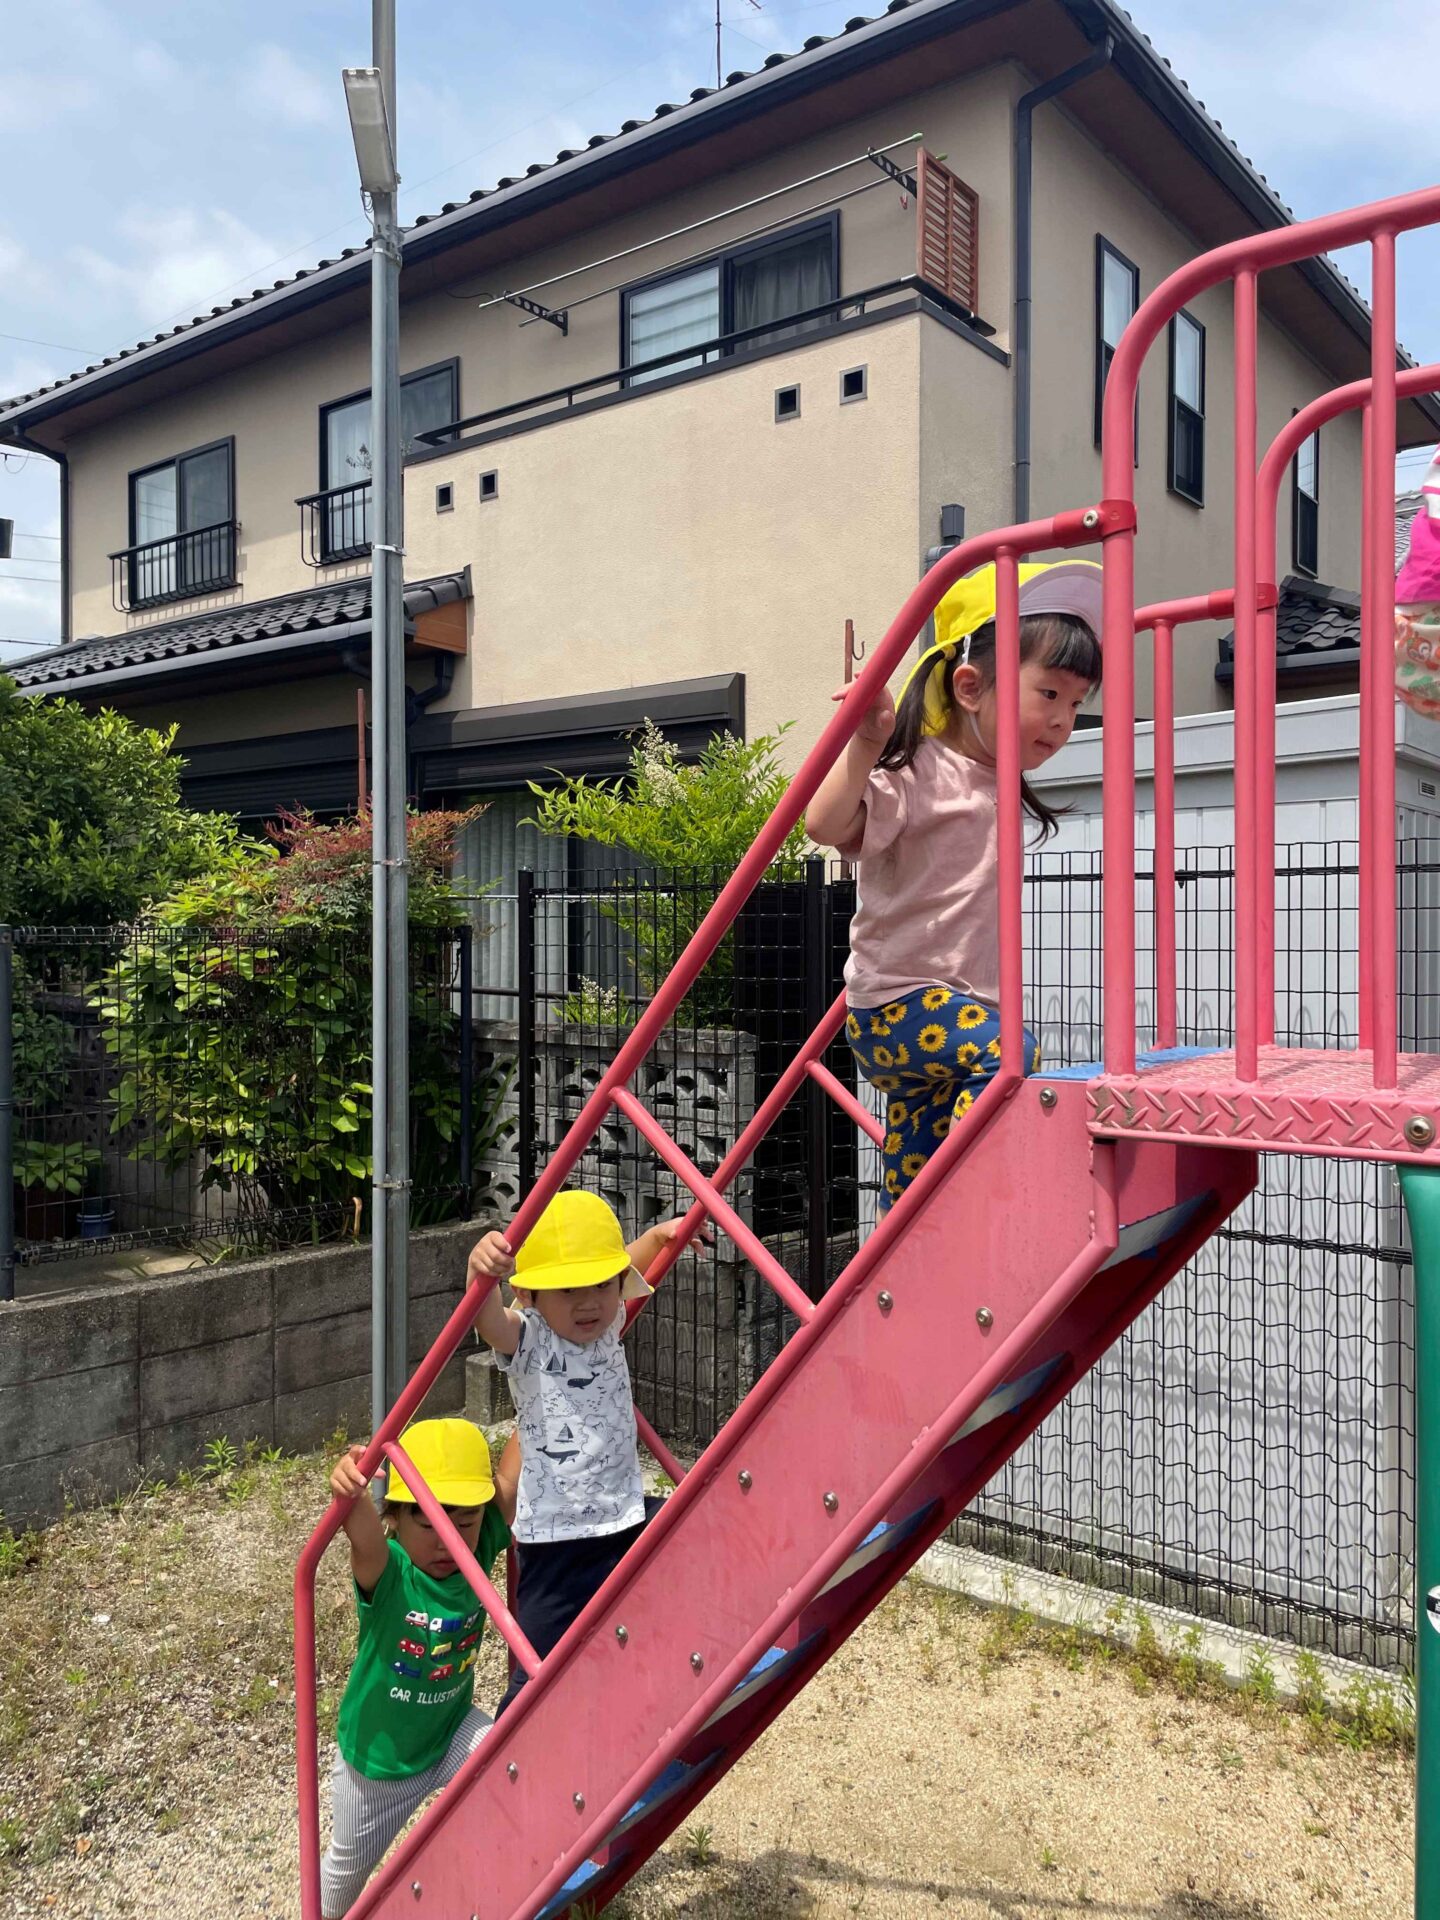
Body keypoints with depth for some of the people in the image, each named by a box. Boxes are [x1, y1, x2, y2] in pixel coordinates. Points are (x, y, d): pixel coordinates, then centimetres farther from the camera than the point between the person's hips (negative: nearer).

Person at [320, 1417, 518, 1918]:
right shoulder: (385, 1570, -32)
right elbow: (363, 1532, -55)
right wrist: (349, 1490, -77)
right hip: (375, 1762, -1)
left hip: (454, 1732, 2)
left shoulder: (480, 1552, -22)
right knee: (349, 1865, 25)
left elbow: (511, 1475, -32)